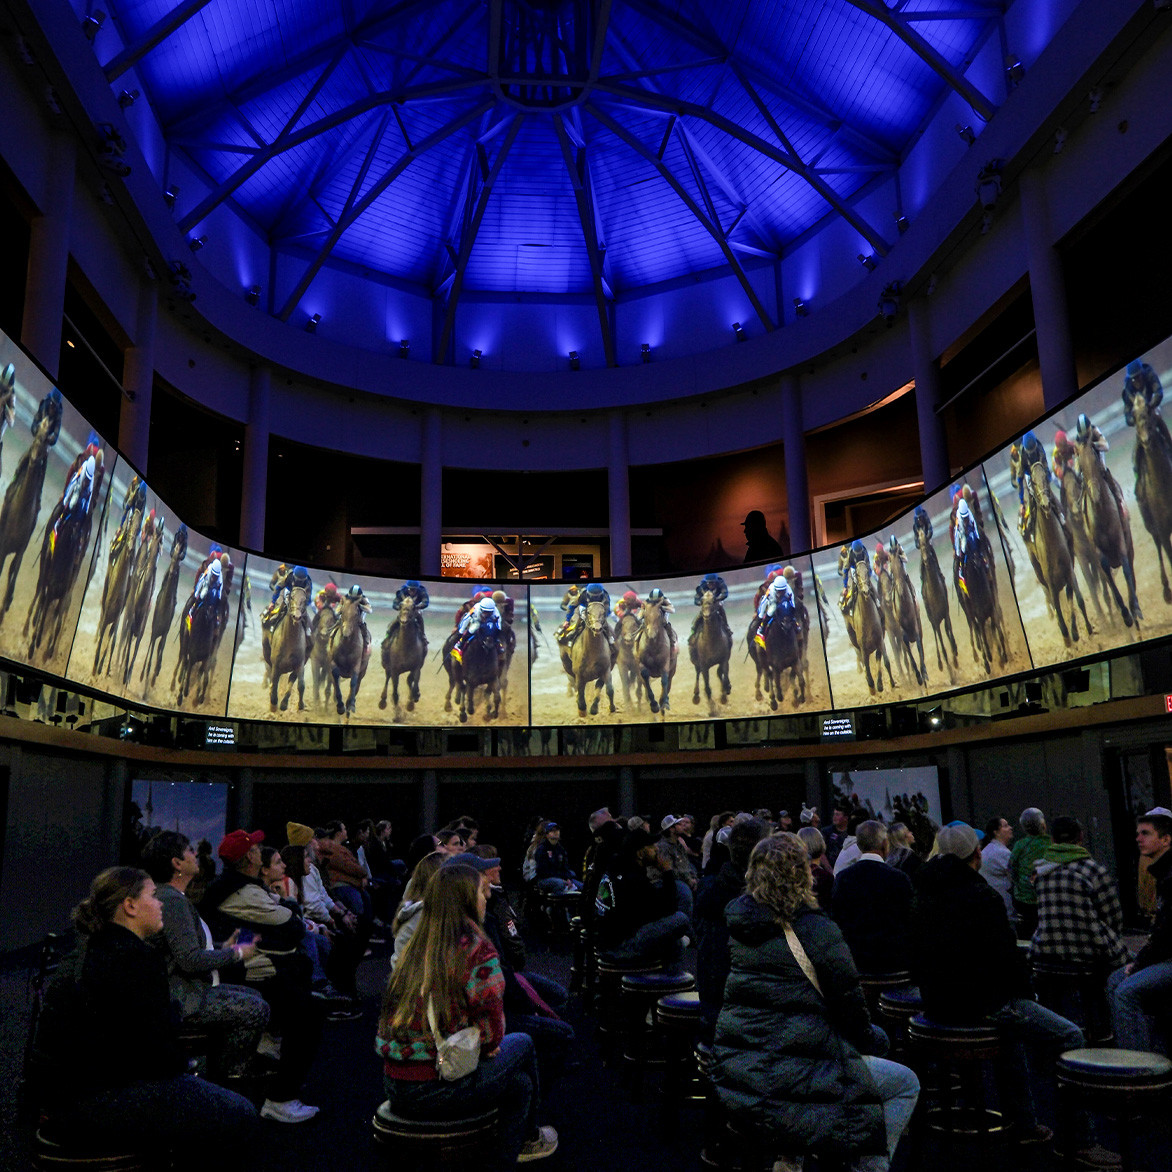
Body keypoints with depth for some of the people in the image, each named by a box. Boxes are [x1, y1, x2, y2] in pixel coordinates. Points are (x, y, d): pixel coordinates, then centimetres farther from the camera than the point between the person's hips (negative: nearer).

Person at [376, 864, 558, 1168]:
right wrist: (490, 1045, 9)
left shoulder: (416, 947, 7)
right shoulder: (476, 949, -15)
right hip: (439, 1089, -7)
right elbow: (491, 1025, -14)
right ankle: (526, 1137, 35)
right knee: (522, 1043, 16)